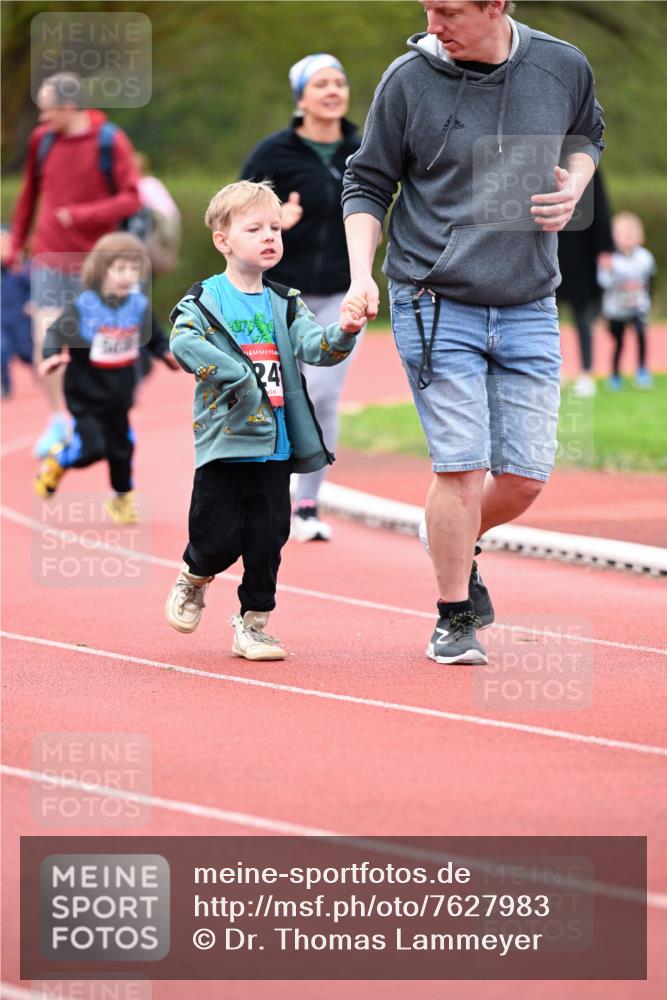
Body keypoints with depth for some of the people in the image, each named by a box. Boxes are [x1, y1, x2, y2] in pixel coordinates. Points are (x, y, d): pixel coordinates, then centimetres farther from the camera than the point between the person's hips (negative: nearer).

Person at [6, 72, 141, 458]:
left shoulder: (111, 142, -9)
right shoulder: (42, 139, 2)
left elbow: (131, 199, -13)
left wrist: (83, 215, -25)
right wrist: (16, 244, 15)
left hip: (92, 261, -2)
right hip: (49, 257, 2)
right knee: (45, 339, -8)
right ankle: (58, 419, 7)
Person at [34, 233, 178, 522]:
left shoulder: (139, 306, -4)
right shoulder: (83, 307, -18)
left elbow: (155, 338, 8)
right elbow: (56, 333, -16)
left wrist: (169, 354, -11)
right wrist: (51, 356, -35)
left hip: (118, 396, 5)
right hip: (85, 396, -5)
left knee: (121, 447, 12)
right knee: (92, 447, -14)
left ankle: (123, 499, 34)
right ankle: (57, 461, 18)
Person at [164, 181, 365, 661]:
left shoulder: (284, 304, 10)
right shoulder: (205, 299, -3)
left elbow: (315, 346, -3)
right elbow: (184, 342, -20)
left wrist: (343, 333, -25)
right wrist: (242, 378, -24)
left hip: (275, 445, 4)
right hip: (223, 438, -4)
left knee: (268, 538, 3)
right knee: (219, 538, -3)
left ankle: (253, 623, 17)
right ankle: (194, 578, 29)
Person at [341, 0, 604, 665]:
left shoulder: (563, 68, 1)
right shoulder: (409, 80, -6)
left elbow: (586, 135, 22)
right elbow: (367, 184, 4)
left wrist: (573, 187, 1)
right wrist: (361, 276, -9)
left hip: (528, 309, 3)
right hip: (437, 308, -3)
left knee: (526, 477, 1)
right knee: (461, 466, -9)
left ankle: (458, 546, 33)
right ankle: (454, 617, 8)